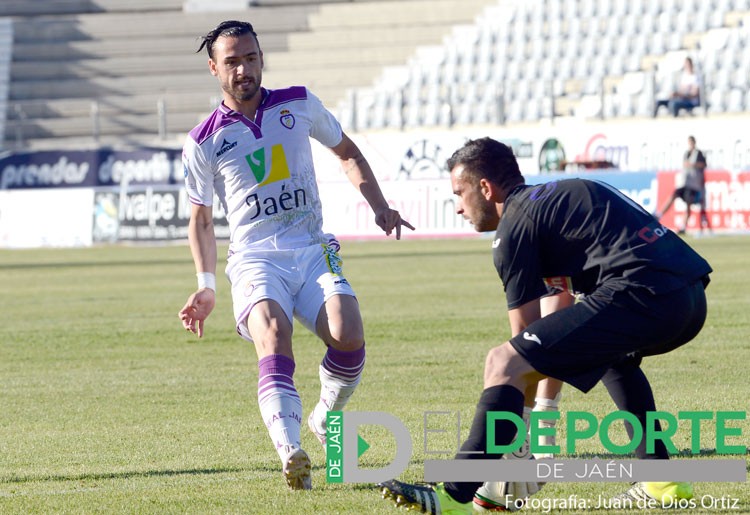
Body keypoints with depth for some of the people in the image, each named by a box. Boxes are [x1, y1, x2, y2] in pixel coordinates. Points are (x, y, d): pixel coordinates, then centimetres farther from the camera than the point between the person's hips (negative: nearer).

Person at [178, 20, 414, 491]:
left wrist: (380, 208, 10)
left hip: (314, 252, 2)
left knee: (348, 337, -23)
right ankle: (291, 453, -48)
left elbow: (348, 153, 22)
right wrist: (207, 286, 5)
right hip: (255, 259, -2)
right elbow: (201, 218, 15)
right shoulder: (204, 143, 4)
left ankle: (327, 418, 8)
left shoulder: (299, 104, 7)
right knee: (274, 341, -31)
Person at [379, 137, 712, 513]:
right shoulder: (563, 195, 31)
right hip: (693, 299, 10)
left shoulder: (516, 224, 3)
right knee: (608, 349, 41)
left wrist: (521, 440, 11)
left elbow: (526, 332, 4)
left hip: (641, 295, -10)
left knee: (504, 364, -9)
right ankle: (662, 482, 33)